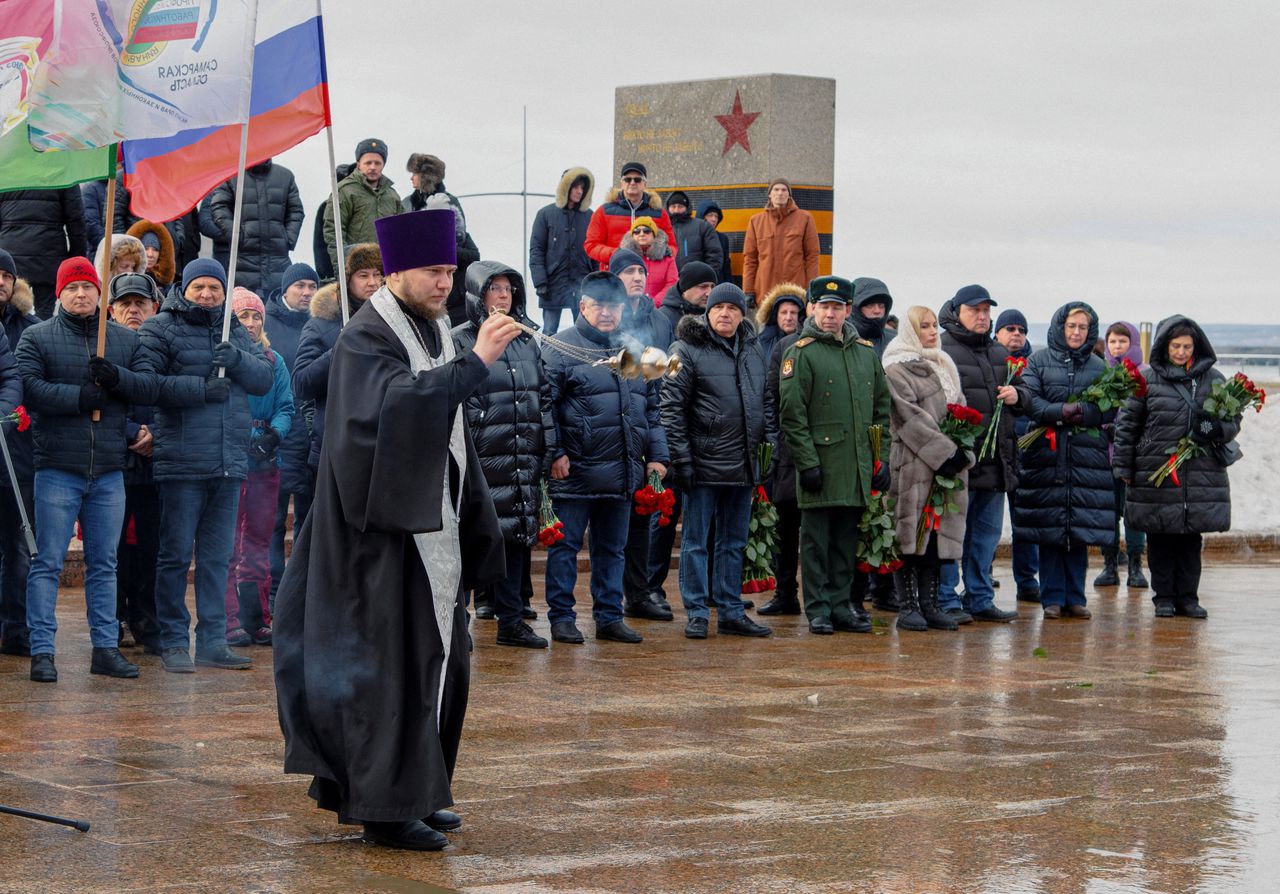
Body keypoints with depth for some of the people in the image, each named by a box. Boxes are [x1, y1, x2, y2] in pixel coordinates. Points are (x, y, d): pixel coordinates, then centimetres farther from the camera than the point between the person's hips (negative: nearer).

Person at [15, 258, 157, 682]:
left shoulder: (125, 340, 14)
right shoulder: (36, 338, 3)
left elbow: (149, 387, 5)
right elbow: (28, 387, -11)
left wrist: (118, 377, -14)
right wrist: (78, 397, -18)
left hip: (109, 472, 4)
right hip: (57, 470, -4)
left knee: (104, 564, 9)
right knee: (47, 562, -3)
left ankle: (106, 647, 15)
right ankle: (41, 650, 0)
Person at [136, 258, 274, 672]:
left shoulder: (236, 332, 17)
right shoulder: (161, 328, 0)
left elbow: (265, 378, 7)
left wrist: (237, 360, -12)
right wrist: (202, 388, -17)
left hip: (230, 463, 5)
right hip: (181, 462, -5)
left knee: (217, 557, 10)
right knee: (176, 555, 0)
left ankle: (212, 642, 16)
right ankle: (173, 643, 6)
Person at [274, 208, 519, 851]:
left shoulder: (431, 327, 14)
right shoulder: (367, 339, -13)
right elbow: (396, 404, -33)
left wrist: (473, 517, 20)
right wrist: (475, 362, -38)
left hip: (432, 523, 9)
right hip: (388, 527, -9)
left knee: (440, 658, 13)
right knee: (392, 663, -6)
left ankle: (417, 792, 23)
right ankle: (387, 808, -1)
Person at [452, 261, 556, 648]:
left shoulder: (527, 341, 16)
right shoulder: (460, 340, -3)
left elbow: (544, 397, 20)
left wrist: (549, 449, 12)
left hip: (523, 461, 6)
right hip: (480, 460, -6)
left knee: (518, 536, 8)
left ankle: (512, 620, 16)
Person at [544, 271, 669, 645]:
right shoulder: (563, 348, -4)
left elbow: (651, 409, 18)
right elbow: (546, 405, -8)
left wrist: (657, 455, 11)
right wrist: (555, 453, -15)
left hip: (622, 472, 6)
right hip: (575, 471, -6)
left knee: (612, 548, 12)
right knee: (565, 546, 1)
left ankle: (609, 616, 19)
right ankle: (561, 617, 8)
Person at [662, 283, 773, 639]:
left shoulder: (753, 349, 12)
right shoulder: (687, 350, -7)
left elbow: (765, 402, 20)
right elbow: (672, 407, -10)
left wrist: (772, 440, 11)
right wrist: (681, 458, -14)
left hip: (744, 464, 6)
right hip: (704, 462, -6)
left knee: (734, 542, 12)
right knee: (696, 540, 1)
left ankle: (731, 612, 18)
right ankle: (696, 614, 6)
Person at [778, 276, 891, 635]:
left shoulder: (866, 352, 13)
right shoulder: (800, 353, -4)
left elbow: (882, 409, 17)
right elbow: (791, 416, -9)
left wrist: (882, 459, 9)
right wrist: (807, 464, -14)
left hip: (857, 470, 5)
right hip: (822, 466, -5)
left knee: (846, 540, 10)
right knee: (816, 541, 0)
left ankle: (841, 606, 18)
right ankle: (818, 611, 6)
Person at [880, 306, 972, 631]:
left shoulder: (944, 366, 21)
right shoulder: (896, 369, -4)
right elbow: (910, 418, -13)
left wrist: (962, 452, 3)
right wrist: (944, 453, -17)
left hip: (948, 464, 7)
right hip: (913, 464, -7)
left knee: (939, 536, 6)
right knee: (911, 533, -7)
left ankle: (929, 604, 11)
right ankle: (907, 607, -4)